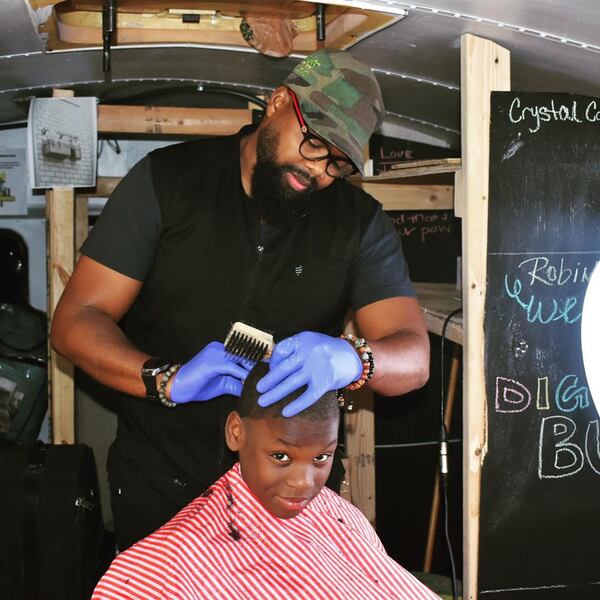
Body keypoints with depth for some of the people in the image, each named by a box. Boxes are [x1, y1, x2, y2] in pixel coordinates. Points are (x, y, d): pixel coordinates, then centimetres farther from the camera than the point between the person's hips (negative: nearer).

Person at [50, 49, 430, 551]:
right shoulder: (167, 180, -8)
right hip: (159, 485, -1)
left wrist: (351, 360, -36)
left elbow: (414, 356, -12)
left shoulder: (361, 221, -4)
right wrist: (166, 379, -30)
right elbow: (75, 321, -11)